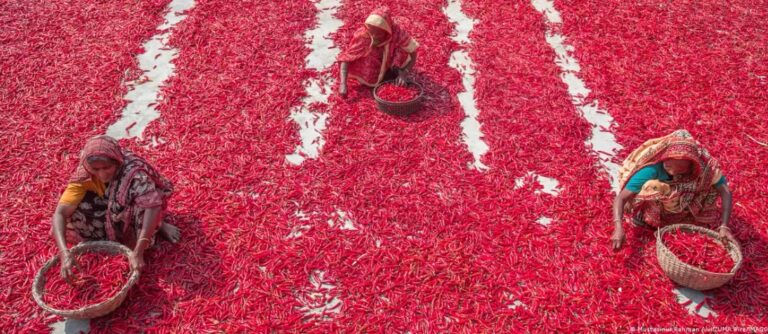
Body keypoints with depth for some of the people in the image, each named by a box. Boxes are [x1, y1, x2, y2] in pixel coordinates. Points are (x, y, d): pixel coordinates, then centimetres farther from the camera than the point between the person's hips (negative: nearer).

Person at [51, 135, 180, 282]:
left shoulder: (133, 170, -38)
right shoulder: (84, 175, -29)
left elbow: (152, 206, -50)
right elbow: (60, 213, -32)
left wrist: (137, 253, -56)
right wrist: (64, 252, -48)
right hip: (110, 209, 4)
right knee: (75, 211, -25)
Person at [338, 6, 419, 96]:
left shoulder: (397, 32, -33)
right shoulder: (363, 34, -32)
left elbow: (413, 54, -24)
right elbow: (346, 57, -30)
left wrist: (404, 74, -40)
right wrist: (343, 84, -42)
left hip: (392, 63, -1)